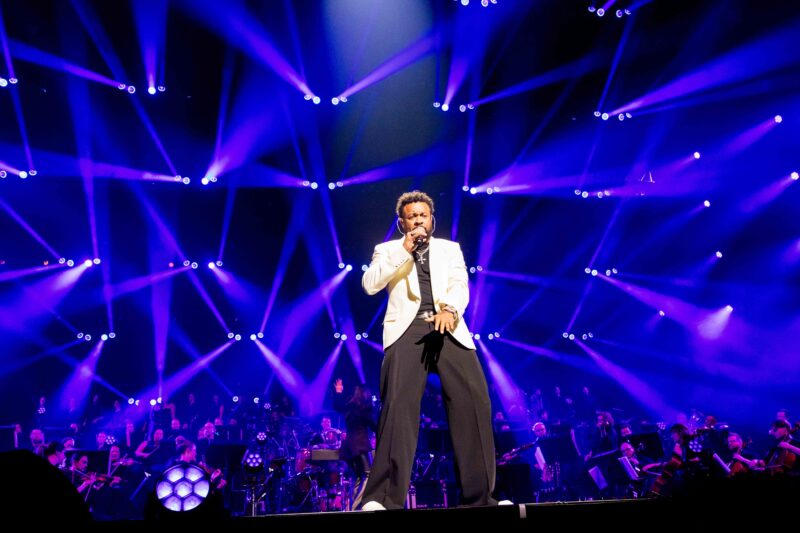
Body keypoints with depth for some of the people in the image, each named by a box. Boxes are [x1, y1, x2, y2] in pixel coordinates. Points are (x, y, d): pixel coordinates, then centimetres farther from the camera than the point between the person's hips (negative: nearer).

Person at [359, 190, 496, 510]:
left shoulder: (450, 249, 23)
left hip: (448, 328, 2)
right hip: (407, 328, -2)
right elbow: (370, 285, 2)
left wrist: (449, 309, -16)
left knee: (474, 399, -14)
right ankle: (384, 498, -16)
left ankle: (479, 495, -3)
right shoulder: (387, 250, 19)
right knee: (400, 402, -21)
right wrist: (403, 251, -2)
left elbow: (460, 286, 6)